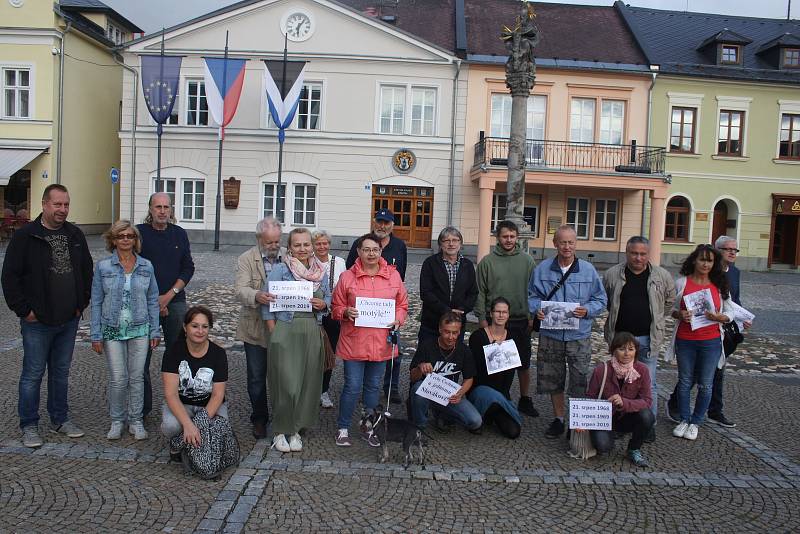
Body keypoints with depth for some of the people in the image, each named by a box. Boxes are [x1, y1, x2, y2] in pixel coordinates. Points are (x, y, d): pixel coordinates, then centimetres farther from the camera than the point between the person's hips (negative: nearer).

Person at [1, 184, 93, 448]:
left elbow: (87, 271, 16)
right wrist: (23, 309, -11)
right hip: (37, 322, -5)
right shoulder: (25, 236, -8)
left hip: (69, 320, 5)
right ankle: (29, 426, 17)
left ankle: (60, 419, 27)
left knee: (61, 372, 15)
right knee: (33, 374, 4)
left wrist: (82, 303, 9)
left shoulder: (75, 235, 7)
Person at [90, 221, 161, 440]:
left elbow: (153, 300, 6)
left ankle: (136, 421, 21)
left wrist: (155, 331, 4)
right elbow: (96, 302, 0)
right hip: (112, 330, -1)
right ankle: (116, 420, 20)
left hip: (139, 329, 1)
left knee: (137, 377, 7)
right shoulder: (103, 266, -2)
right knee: (118, 379, -1)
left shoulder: (146, 266, 2)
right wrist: (96, 335, -2)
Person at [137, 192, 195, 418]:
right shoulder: (139, 232, 1)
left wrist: (169, 295, -5)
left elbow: (188, 268, 7)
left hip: (175, 302, 2)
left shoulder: (179, 234, 9)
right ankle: (142, 409, 11)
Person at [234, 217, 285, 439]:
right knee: (256, 377, 8)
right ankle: (259, 419, 24)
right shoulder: (246, 259, -4)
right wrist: (257, 296, -37)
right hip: (256, 328, -1)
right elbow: (240, 290, -16)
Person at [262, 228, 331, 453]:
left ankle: (296, 429, 20)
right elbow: (267, 302, -4)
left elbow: (329, 297, 19)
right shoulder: (280, 270, -3)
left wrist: (323, 304, -4)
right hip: (285, 330, -4)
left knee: (307, 381, 6)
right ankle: (281, 431, 13)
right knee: (286, 381, -4)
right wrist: (274, 333, -9)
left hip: (312, 332, 4)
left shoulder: (321, 272, 11)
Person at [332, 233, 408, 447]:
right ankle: (343, 428, 19)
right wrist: (346, 312, -17)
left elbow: (402, 305, 12)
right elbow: (336, 307, 4)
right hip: (354, 342, -2)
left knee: (373, 386, 15)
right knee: (353, 387, 0)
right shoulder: (347, 277, -3)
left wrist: (398, 320, -6)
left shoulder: (393, 275, 4)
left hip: (381, 342, 3)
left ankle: (368, 428, 30)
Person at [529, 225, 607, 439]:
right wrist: (537, 309, -10)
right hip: (550, 335, 2)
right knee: (553, 381, 12)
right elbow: (532, 296, 10)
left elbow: (600, 300, 6)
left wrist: (587, 310, -14)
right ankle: (558, 419, 30)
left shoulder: (588, 270, 1)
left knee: (580, 383, 0)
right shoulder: (542, 269, 2)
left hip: (579, 336, -1)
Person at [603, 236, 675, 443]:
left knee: (648, 383, 3)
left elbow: (670, 301, 13)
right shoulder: (612, 274, -2)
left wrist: (656, 320, 11)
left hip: (648, 338, -1)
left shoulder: (662, 276, -2)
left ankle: (649, 423, 16)